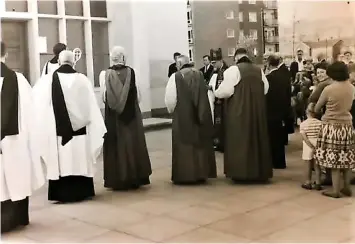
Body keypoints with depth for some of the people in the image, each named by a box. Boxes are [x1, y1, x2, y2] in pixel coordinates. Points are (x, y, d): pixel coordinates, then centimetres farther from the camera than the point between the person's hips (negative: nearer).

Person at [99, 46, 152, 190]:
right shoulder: (131, 72, -6)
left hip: (113, 116, 0)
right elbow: (137, 97, -4)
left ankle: (117, 180, 8)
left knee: (116, 145, 7)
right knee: (133, 144, 9)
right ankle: (135, 178, 14)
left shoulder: (105, 74, -6)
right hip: (132, 115, 0)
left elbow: (104, 97, -7)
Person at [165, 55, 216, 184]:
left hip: (182, 116, -4)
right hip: (200, 115, 4)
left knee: (184, 143, 3)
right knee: (200, 142, 12)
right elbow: (204, 95, 8)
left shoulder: (175, 77, -10)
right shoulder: (200, 74, 4)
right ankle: (201, 173, 18)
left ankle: (185, 174, 5)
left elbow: (170, 98, -11)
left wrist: (171, 109, 8)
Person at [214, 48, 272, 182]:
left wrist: (216, 93, 6)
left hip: (239, 110, -5)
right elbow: (265, 89, 11)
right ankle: (260, 172, 16)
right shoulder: (258, 70, 6)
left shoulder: (234, 69, -10)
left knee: (240, 140, 2)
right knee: (258, 139, 10)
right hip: (257, 109, 5)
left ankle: (240, 171, 2)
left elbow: (226, 90, -13)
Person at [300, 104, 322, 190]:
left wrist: (312, 147, -15)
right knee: (317, 166, 9)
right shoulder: (320, 123, -3)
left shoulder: (303, 124, -6)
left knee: (309, 166, 8)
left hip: (308, 147, -1)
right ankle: (318, 184, 12)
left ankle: (308, 183, 15)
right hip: (318, 145, 1)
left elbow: (304, 137, -13)